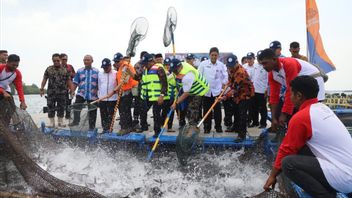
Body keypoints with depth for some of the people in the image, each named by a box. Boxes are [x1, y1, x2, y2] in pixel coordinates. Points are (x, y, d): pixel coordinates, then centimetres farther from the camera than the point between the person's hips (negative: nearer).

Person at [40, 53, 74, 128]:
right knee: (51, 107, 3)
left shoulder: (65, 69, 5)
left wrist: (72, 90, -2)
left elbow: (69, 81, 5)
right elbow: (44, 79, 7)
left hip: (62, 92, 0)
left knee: (61, 107, 7)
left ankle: (60, 121, 20)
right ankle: (51, 122, 12)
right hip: (51, 92, 0)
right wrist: (42, 89, -1)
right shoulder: (49, 69, 6)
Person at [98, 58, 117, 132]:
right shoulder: (100, 74, 8)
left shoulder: (115, 74, -4)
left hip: (112, 99, -4)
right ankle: (104, 128, 19)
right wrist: (99, 96, 11)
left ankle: (109, 129, 10)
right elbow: (99, 86, 14)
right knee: (103, 115, 9)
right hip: (102, 99, 4)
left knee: (110, 115, 2)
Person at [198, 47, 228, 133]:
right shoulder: (203, 64, -5)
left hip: (217, 91, 1)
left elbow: (225, 76, 7)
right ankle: (207, 127, 16)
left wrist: (223, 84, 2)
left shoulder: (221, 65, -2)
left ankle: (218, 126, 19)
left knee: (217, 110, 6)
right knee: (206, 110, 6)